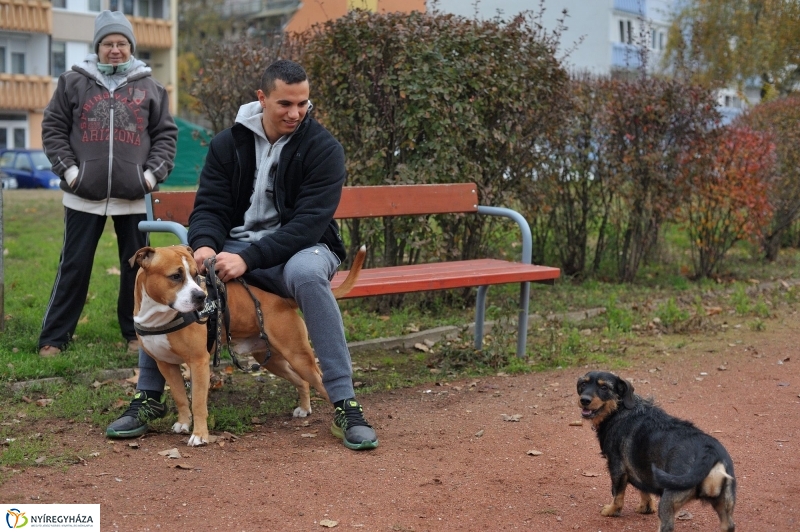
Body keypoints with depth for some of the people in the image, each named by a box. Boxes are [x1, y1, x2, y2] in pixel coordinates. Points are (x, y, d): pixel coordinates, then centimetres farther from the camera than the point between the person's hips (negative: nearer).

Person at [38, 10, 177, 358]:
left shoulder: (149, 88, 6)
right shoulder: (73, 83, 4)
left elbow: (166, 134, 8)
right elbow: (53, 129, 5)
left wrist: (152, 174, -2)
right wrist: (69, 170, -5)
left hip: (133, 196, 1)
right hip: (84, 195, -1)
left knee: (136, 266, 9)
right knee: (74, 267, 4)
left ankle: (136, 332, 23)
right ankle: (54, 337, 13)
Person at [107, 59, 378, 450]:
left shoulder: (324, 149, -10)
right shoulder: (229, 143, 2)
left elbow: (309, 222, -19)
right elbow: (209, 207, 0)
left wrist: (249, 259, -31)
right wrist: (204, 246, -25)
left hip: (297, 248, -3)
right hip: (234, 245, 4)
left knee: (307, 274, -40)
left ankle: (345, 405, -32)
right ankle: (149, 397, -5)